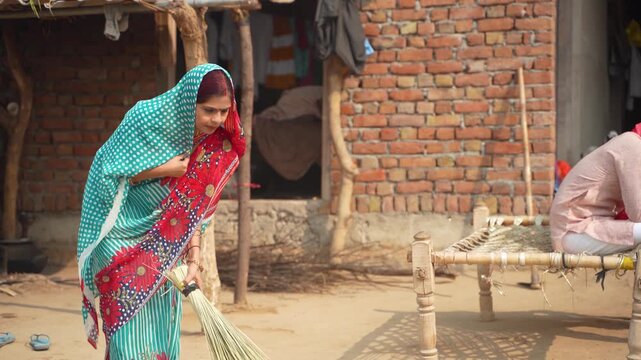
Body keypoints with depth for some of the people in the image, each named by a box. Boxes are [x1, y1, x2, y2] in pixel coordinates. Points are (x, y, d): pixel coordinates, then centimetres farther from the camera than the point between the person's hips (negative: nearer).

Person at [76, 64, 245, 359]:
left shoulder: (217, 146, -5)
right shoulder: (147, 117, -18)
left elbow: (195, 208, -1)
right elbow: (107, 172, -13)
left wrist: (193, 259, -8)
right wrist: (164, 169, -20)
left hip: (164, 245, 5)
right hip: (124, 239, -4)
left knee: (163, 327, 7)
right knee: (130, 325, -8)